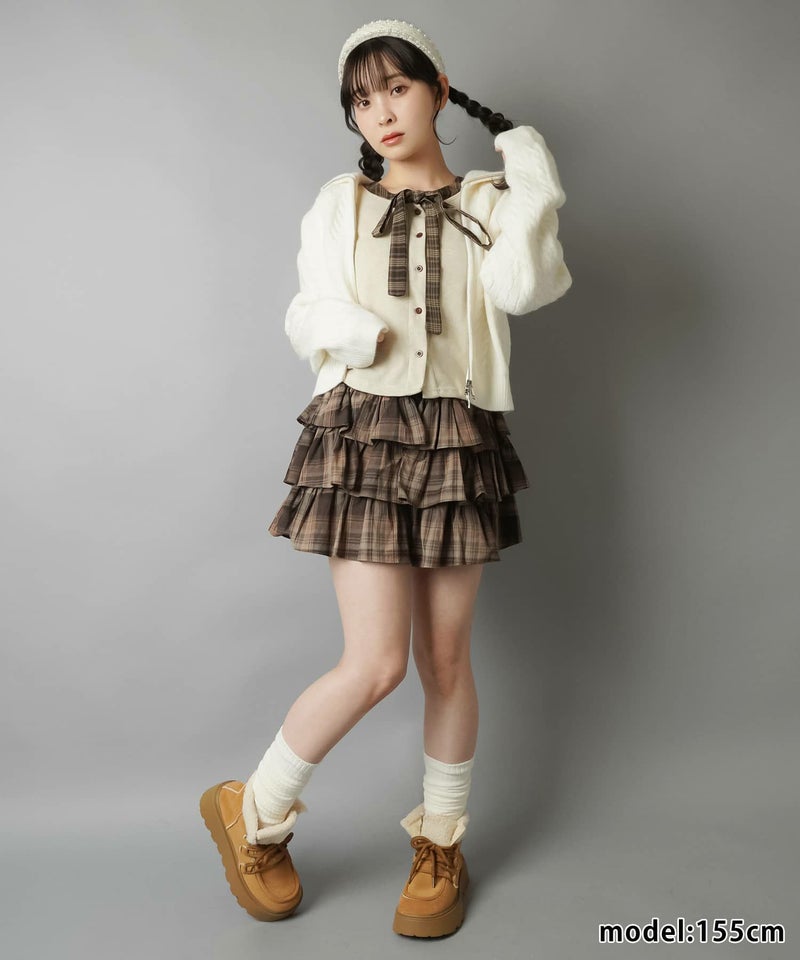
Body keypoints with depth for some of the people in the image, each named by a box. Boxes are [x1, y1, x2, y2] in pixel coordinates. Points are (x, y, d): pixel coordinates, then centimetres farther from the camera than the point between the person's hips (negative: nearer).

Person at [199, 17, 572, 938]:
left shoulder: (487, 203, 11)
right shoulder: (340, 203, 11)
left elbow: (522, 286, -8)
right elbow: (307, 312, 8)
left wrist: (535, 187, -10)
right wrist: (346, 328, -12)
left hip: (459, 442, 2)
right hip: (364, 433, -1)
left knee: (445, 659, 8)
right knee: (376, 664, -9)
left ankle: (441, 848, 28)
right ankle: (251, 812, 17)